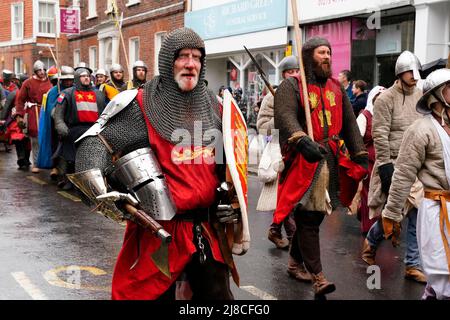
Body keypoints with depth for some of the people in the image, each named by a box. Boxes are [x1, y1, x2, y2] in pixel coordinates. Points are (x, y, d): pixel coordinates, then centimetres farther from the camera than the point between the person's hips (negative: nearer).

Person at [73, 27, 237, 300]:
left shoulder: (212, 106, 7)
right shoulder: (143, 106, -10)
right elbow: (95, 144, -14)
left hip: (206, 228, 5)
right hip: (159, 229, -5)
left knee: (217, 293, 15)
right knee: (156, 293, 7)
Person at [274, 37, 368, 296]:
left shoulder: (336, 88, 18)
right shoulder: (291, 86, -2)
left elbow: (350, 124, 20)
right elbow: (286, 116, -20)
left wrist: (360, 155, 12)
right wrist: (302, 141, -38)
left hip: (331, 160, 6)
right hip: (304, 160, -6)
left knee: (315, 214, 13)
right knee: (309, 217, -6)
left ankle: (297, 260, 32)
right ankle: (317, 276, -4)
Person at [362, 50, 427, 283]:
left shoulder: (421, 96, 9)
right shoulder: (386, 98, -8)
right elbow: (380, 135, -12)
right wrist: (385, 165, -16)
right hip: (394, 164, -5)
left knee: (417, 214, 4)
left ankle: (412, 264, 14)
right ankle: (371, 242, 32)